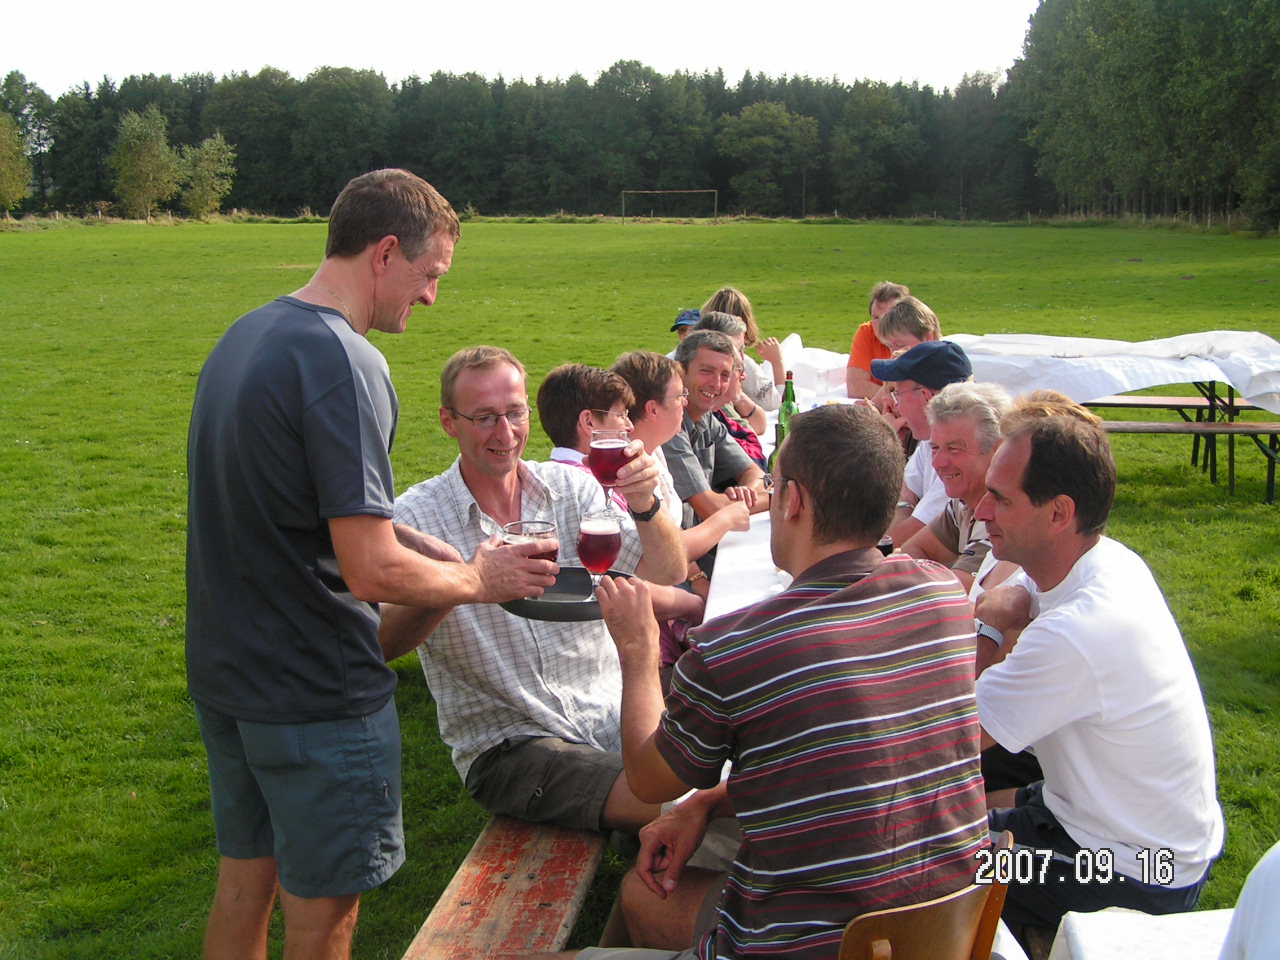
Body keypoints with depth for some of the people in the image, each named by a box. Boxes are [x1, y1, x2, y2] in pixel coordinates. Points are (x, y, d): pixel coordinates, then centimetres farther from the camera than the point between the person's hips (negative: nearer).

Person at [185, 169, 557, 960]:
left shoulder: (246, 335, 8)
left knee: (244, 881, 22)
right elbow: (373, 571, -26)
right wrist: (476, 580, -8)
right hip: (315, 693, -9)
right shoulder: (344, 364, -23)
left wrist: (429, 548, 11)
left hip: (224, 674, 9)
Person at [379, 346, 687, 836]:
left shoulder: (572, 487, 6)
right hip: (506, 745, -4)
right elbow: (378, 642, -19)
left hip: (609, 715, 5)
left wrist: (645, 504, -23)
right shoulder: (417, 516, -5)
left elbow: (667, 575, -4)